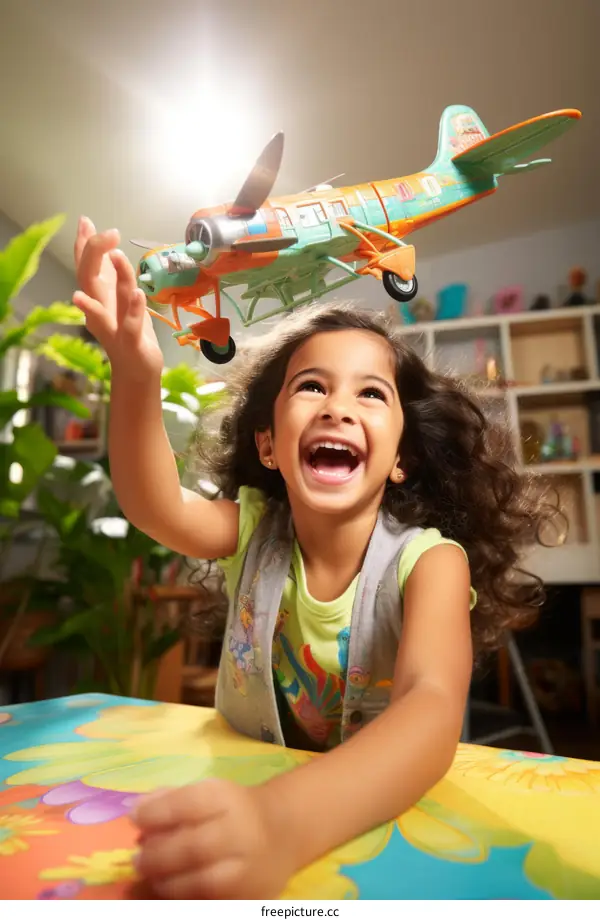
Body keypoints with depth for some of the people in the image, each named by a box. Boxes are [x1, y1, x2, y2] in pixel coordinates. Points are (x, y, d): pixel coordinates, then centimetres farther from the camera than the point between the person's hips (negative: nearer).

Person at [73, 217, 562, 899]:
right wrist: (136, 376, -41)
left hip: (381, 812, -2)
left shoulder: (428, 559, -16)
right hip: (240, 799, 2)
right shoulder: (254, 527, -7)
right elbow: (155, 507, -24)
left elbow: (434, 709, -31)